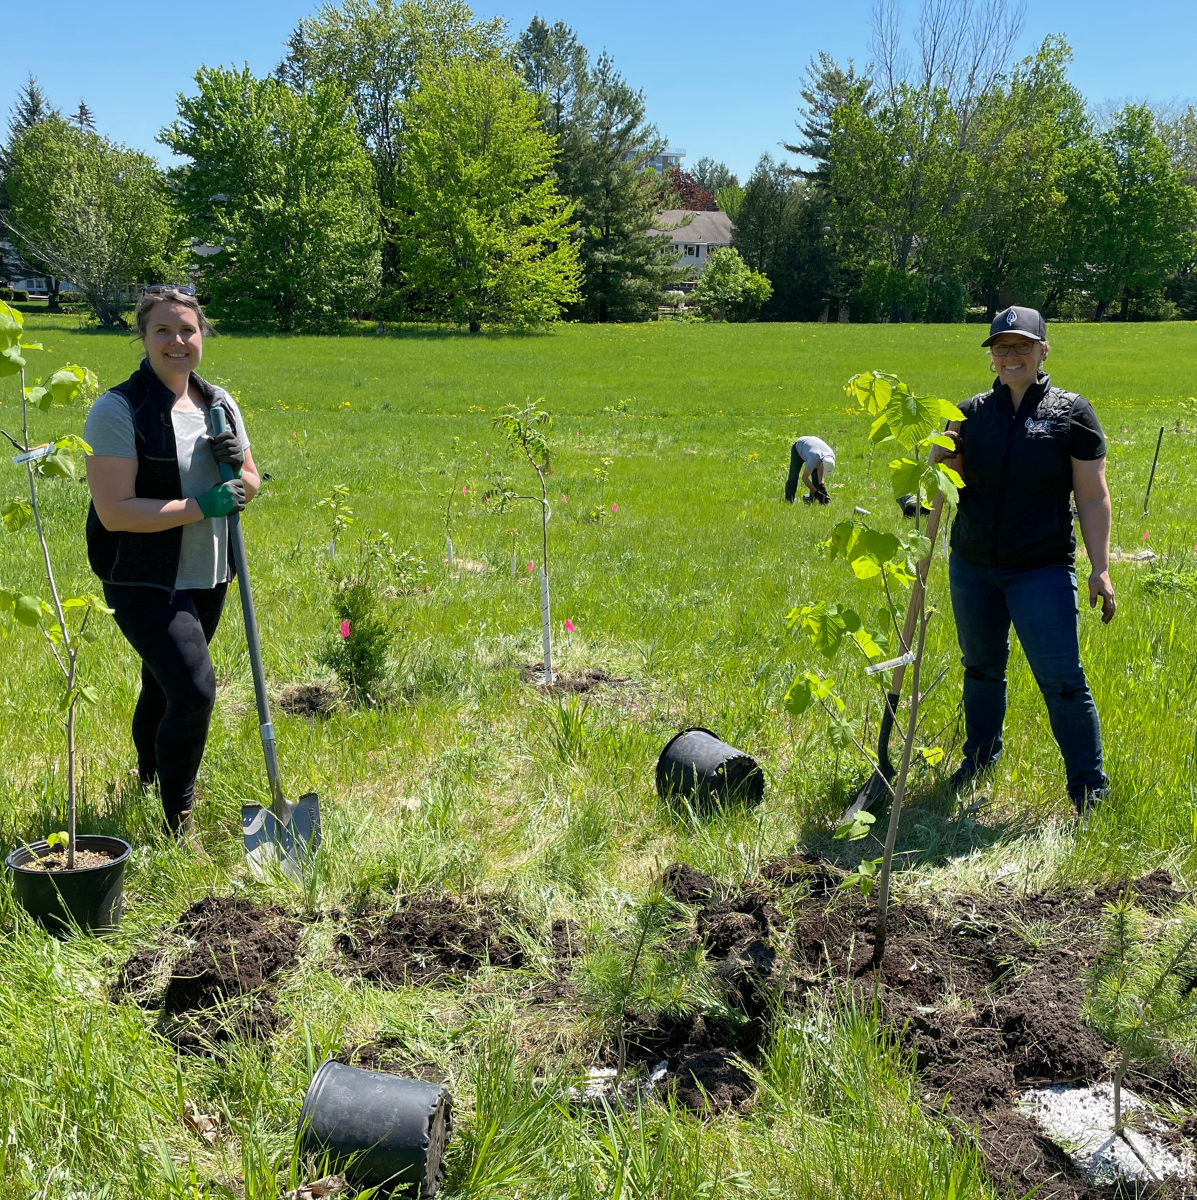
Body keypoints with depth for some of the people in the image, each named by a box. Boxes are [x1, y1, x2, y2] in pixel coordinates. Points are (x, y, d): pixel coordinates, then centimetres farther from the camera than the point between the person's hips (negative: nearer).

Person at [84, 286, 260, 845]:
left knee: (164, 686, 23)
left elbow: (250, 485, 15)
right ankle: (177, 821, -2)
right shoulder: (118, 410, -15)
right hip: (143, 582, -7)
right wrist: (202, 506, -25)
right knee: (193, 688, -17)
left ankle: (152, 779, 47)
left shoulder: (218, 403, 6)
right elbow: (114, 511, -21)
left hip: (207, 577, 7)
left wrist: (237, 468, -9)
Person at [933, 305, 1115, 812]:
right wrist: (942, 459, -12)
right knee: (981, 669, 17)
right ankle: (979, 761, 37)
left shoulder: (1071, 413, -3)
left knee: (1061, 679, -6)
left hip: (1042, 570, -4)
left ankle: (1089, 789, 8)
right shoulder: (971, 412, 5)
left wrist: (1101, 569, -9)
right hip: (972, 568, 4)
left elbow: (1093, 496, -4)